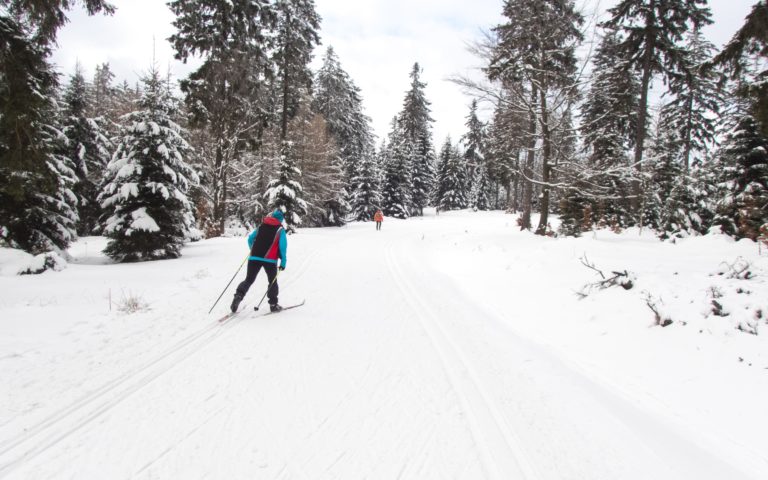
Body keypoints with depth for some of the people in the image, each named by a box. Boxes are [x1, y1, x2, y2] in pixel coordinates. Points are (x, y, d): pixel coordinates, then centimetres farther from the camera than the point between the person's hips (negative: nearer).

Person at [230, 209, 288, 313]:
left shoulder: (261, 226, 14)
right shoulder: (280, 229, 3)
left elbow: (250, 239, 14)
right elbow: (283, 246, -6)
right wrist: (283, 261, -2)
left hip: (254, 257, 3)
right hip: (270, 259, -3)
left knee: (249, 280, 10)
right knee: (273, 282, 13)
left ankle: (238, 295, -11)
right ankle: (273, 304, 12)